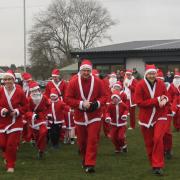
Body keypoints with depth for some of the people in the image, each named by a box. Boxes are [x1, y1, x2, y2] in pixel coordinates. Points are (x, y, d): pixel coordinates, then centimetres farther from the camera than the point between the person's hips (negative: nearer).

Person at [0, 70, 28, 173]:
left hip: (15, 121, -2)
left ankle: (10, 165, 12)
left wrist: (17, 111, -15)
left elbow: (25, 106, 1)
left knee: (12, 144, -5)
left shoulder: (19, 92, -9)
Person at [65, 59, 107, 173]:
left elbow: (104, 97, 0)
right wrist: (81, 104, -20)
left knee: (92, 140, -9)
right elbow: (68, 99, -7)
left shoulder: (97, 82, -6)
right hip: (80, 116, 1)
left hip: (94, 116, -1)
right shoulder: (73, 82, -8)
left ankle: (90, 164, -6)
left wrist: (97, 104, -19)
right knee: (82, 141, 13)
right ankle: (85, 160, 36)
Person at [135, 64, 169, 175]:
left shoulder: (161, 84, -4)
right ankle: (154, 164, 27)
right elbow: (139, 102, -16)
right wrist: (157, 100, -21)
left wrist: (164, 100, -18)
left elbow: (166, 97, 8)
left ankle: (158, 166, -9)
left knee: (158, 139, -15)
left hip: (160, 116, 0)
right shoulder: (140, 85, -12)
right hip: (146, 117, 0)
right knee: (149, 142, 9)